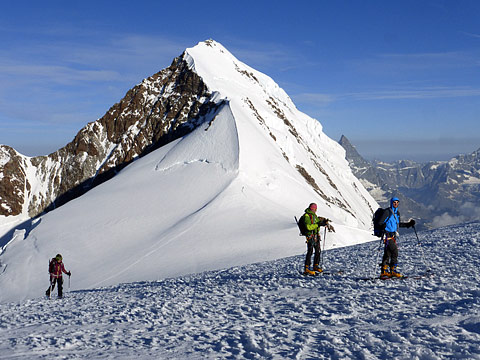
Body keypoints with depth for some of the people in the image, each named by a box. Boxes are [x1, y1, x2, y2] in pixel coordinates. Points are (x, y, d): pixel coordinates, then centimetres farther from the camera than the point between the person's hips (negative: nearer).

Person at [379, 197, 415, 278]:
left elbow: (398, 224, 25)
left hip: (393, 235, 8)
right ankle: (393, 270, -9)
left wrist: (408, 224, 20)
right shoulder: (387, 212, -10)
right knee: (394, 251, -16)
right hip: (388, 234, -8)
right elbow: (381, 222, -15)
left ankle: (384, 272, 14)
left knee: (387, 253, 10)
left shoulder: (397, 213, 14)